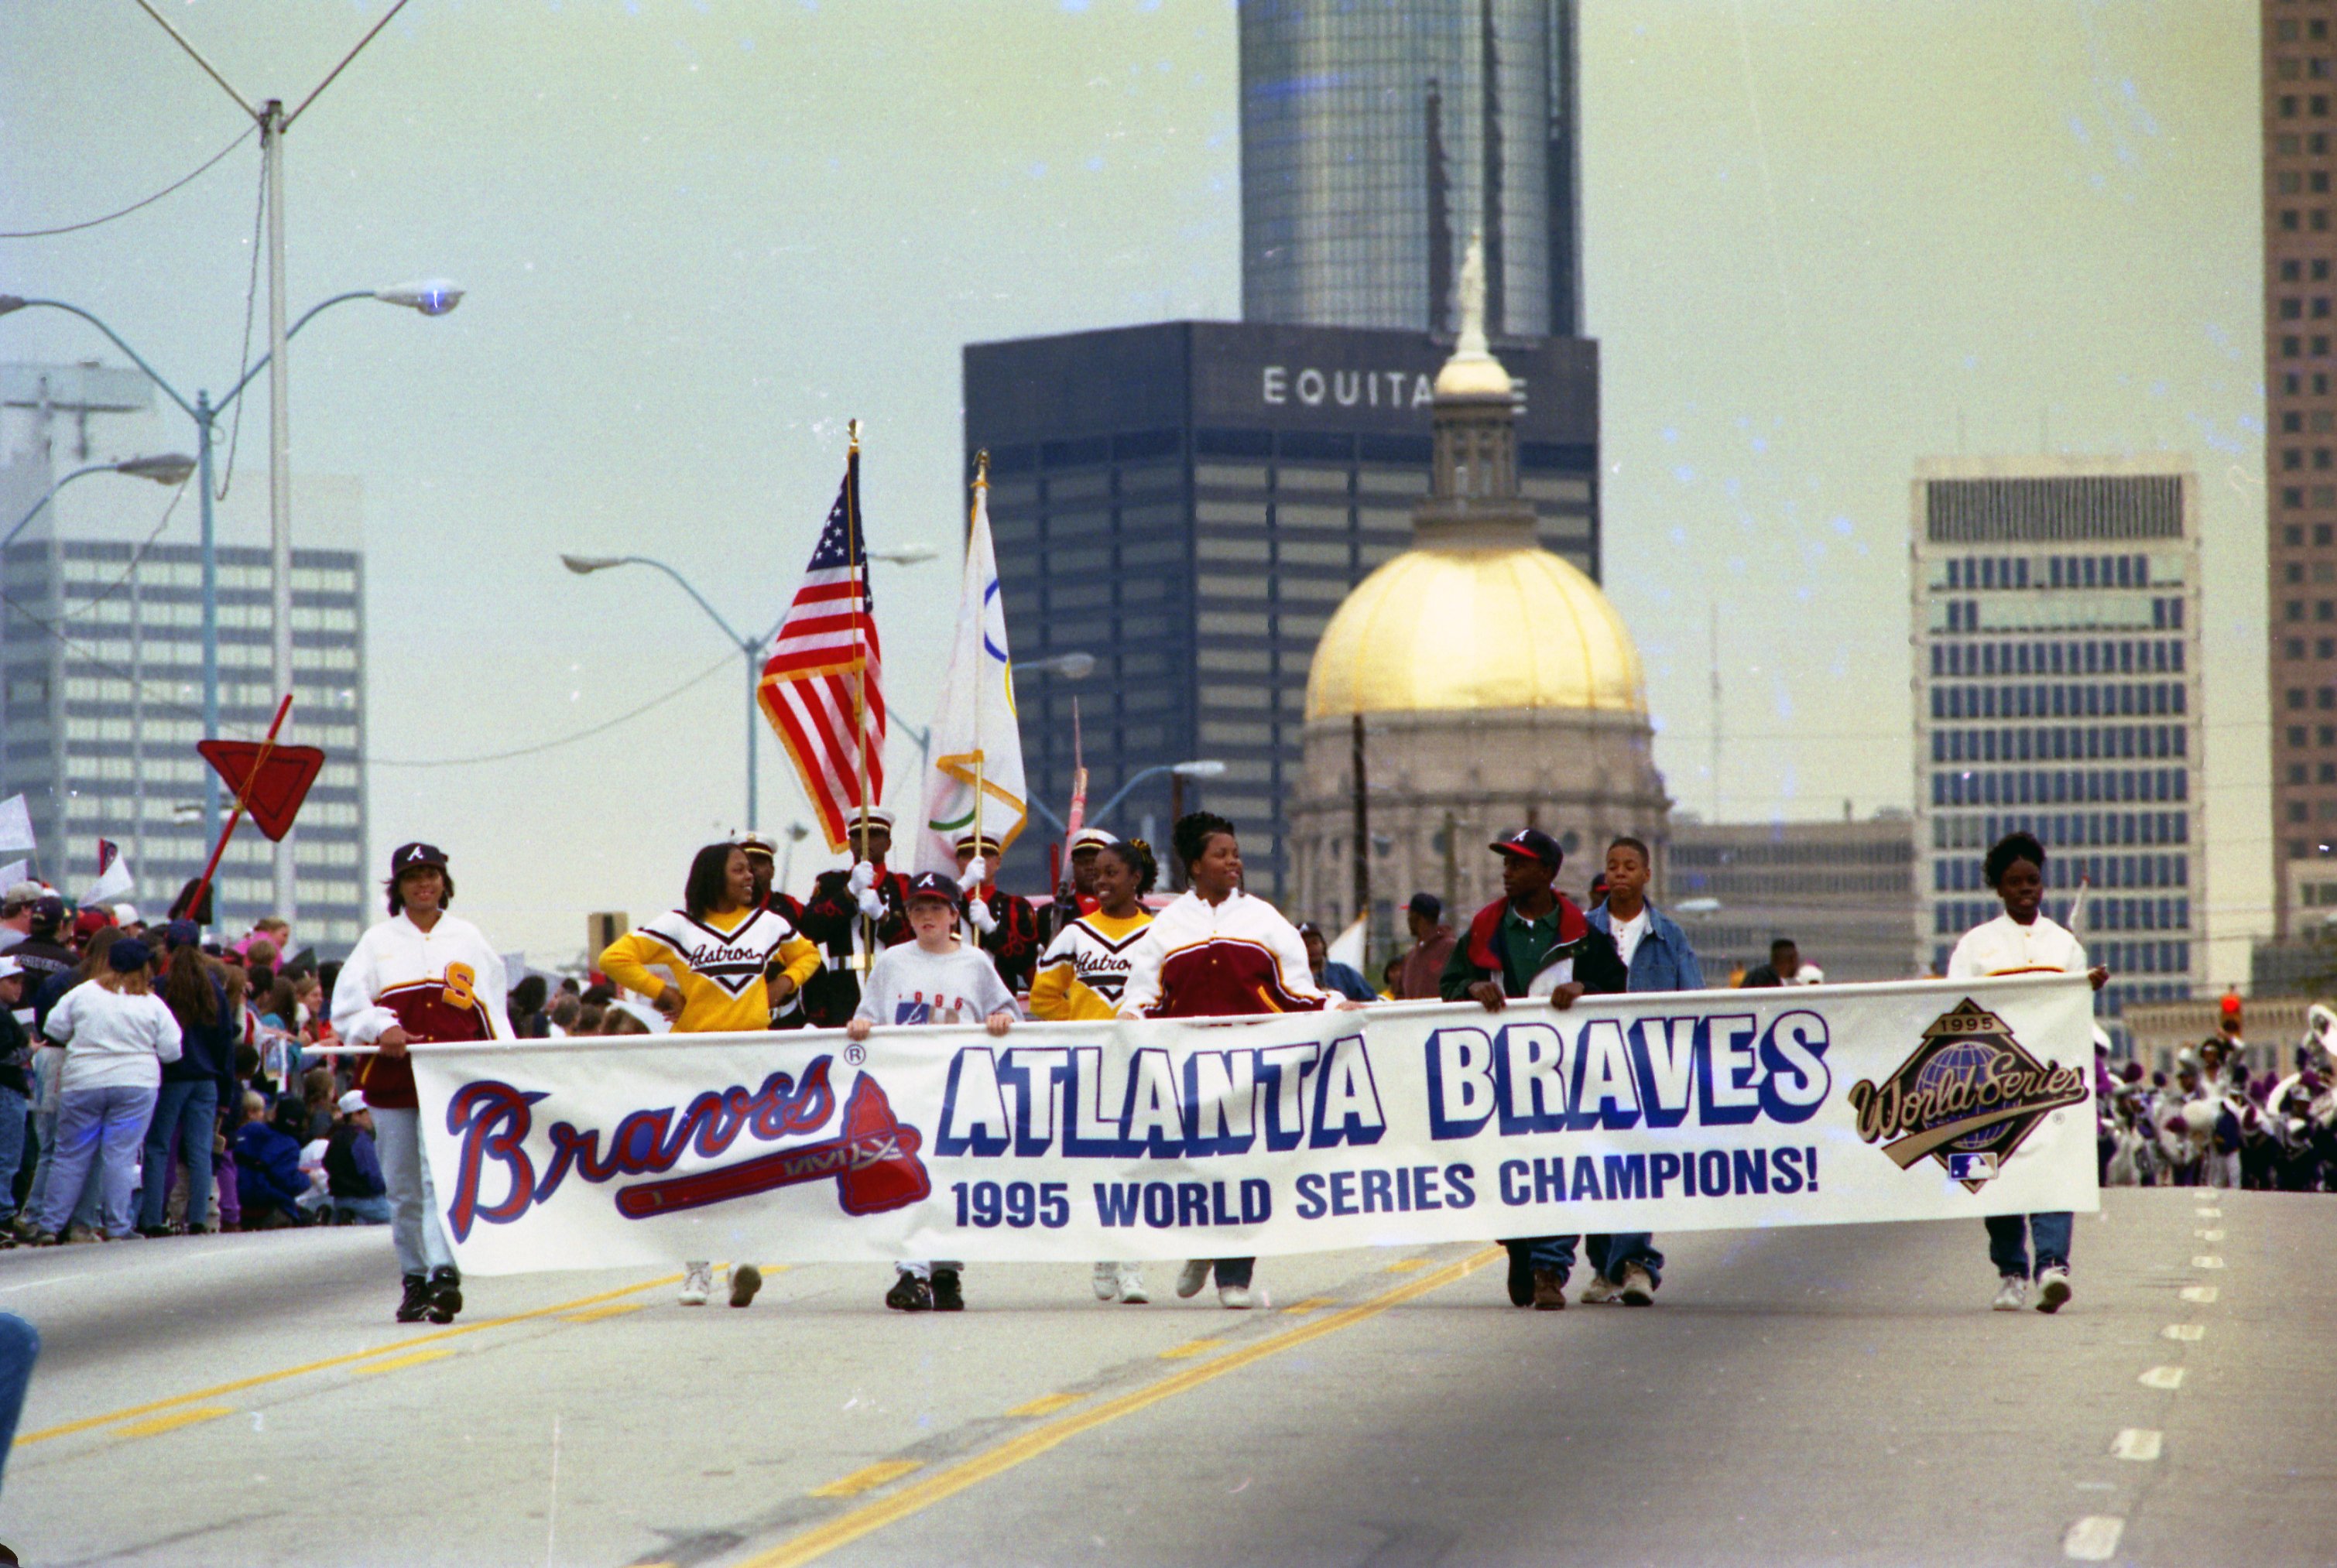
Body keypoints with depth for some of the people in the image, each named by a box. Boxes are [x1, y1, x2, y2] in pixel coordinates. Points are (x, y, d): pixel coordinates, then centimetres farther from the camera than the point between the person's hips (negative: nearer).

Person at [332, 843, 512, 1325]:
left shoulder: (469, 940, 13)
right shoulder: (378, 942, 12)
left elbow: (492, 1013, 11)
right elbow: (346, 1009, 4)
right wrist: (381, 1028, -15)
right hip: (393, 1079, 2)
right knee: (403, 1188, 4)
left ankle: (444, 1274, -25)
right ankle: (414, 1280, 13)